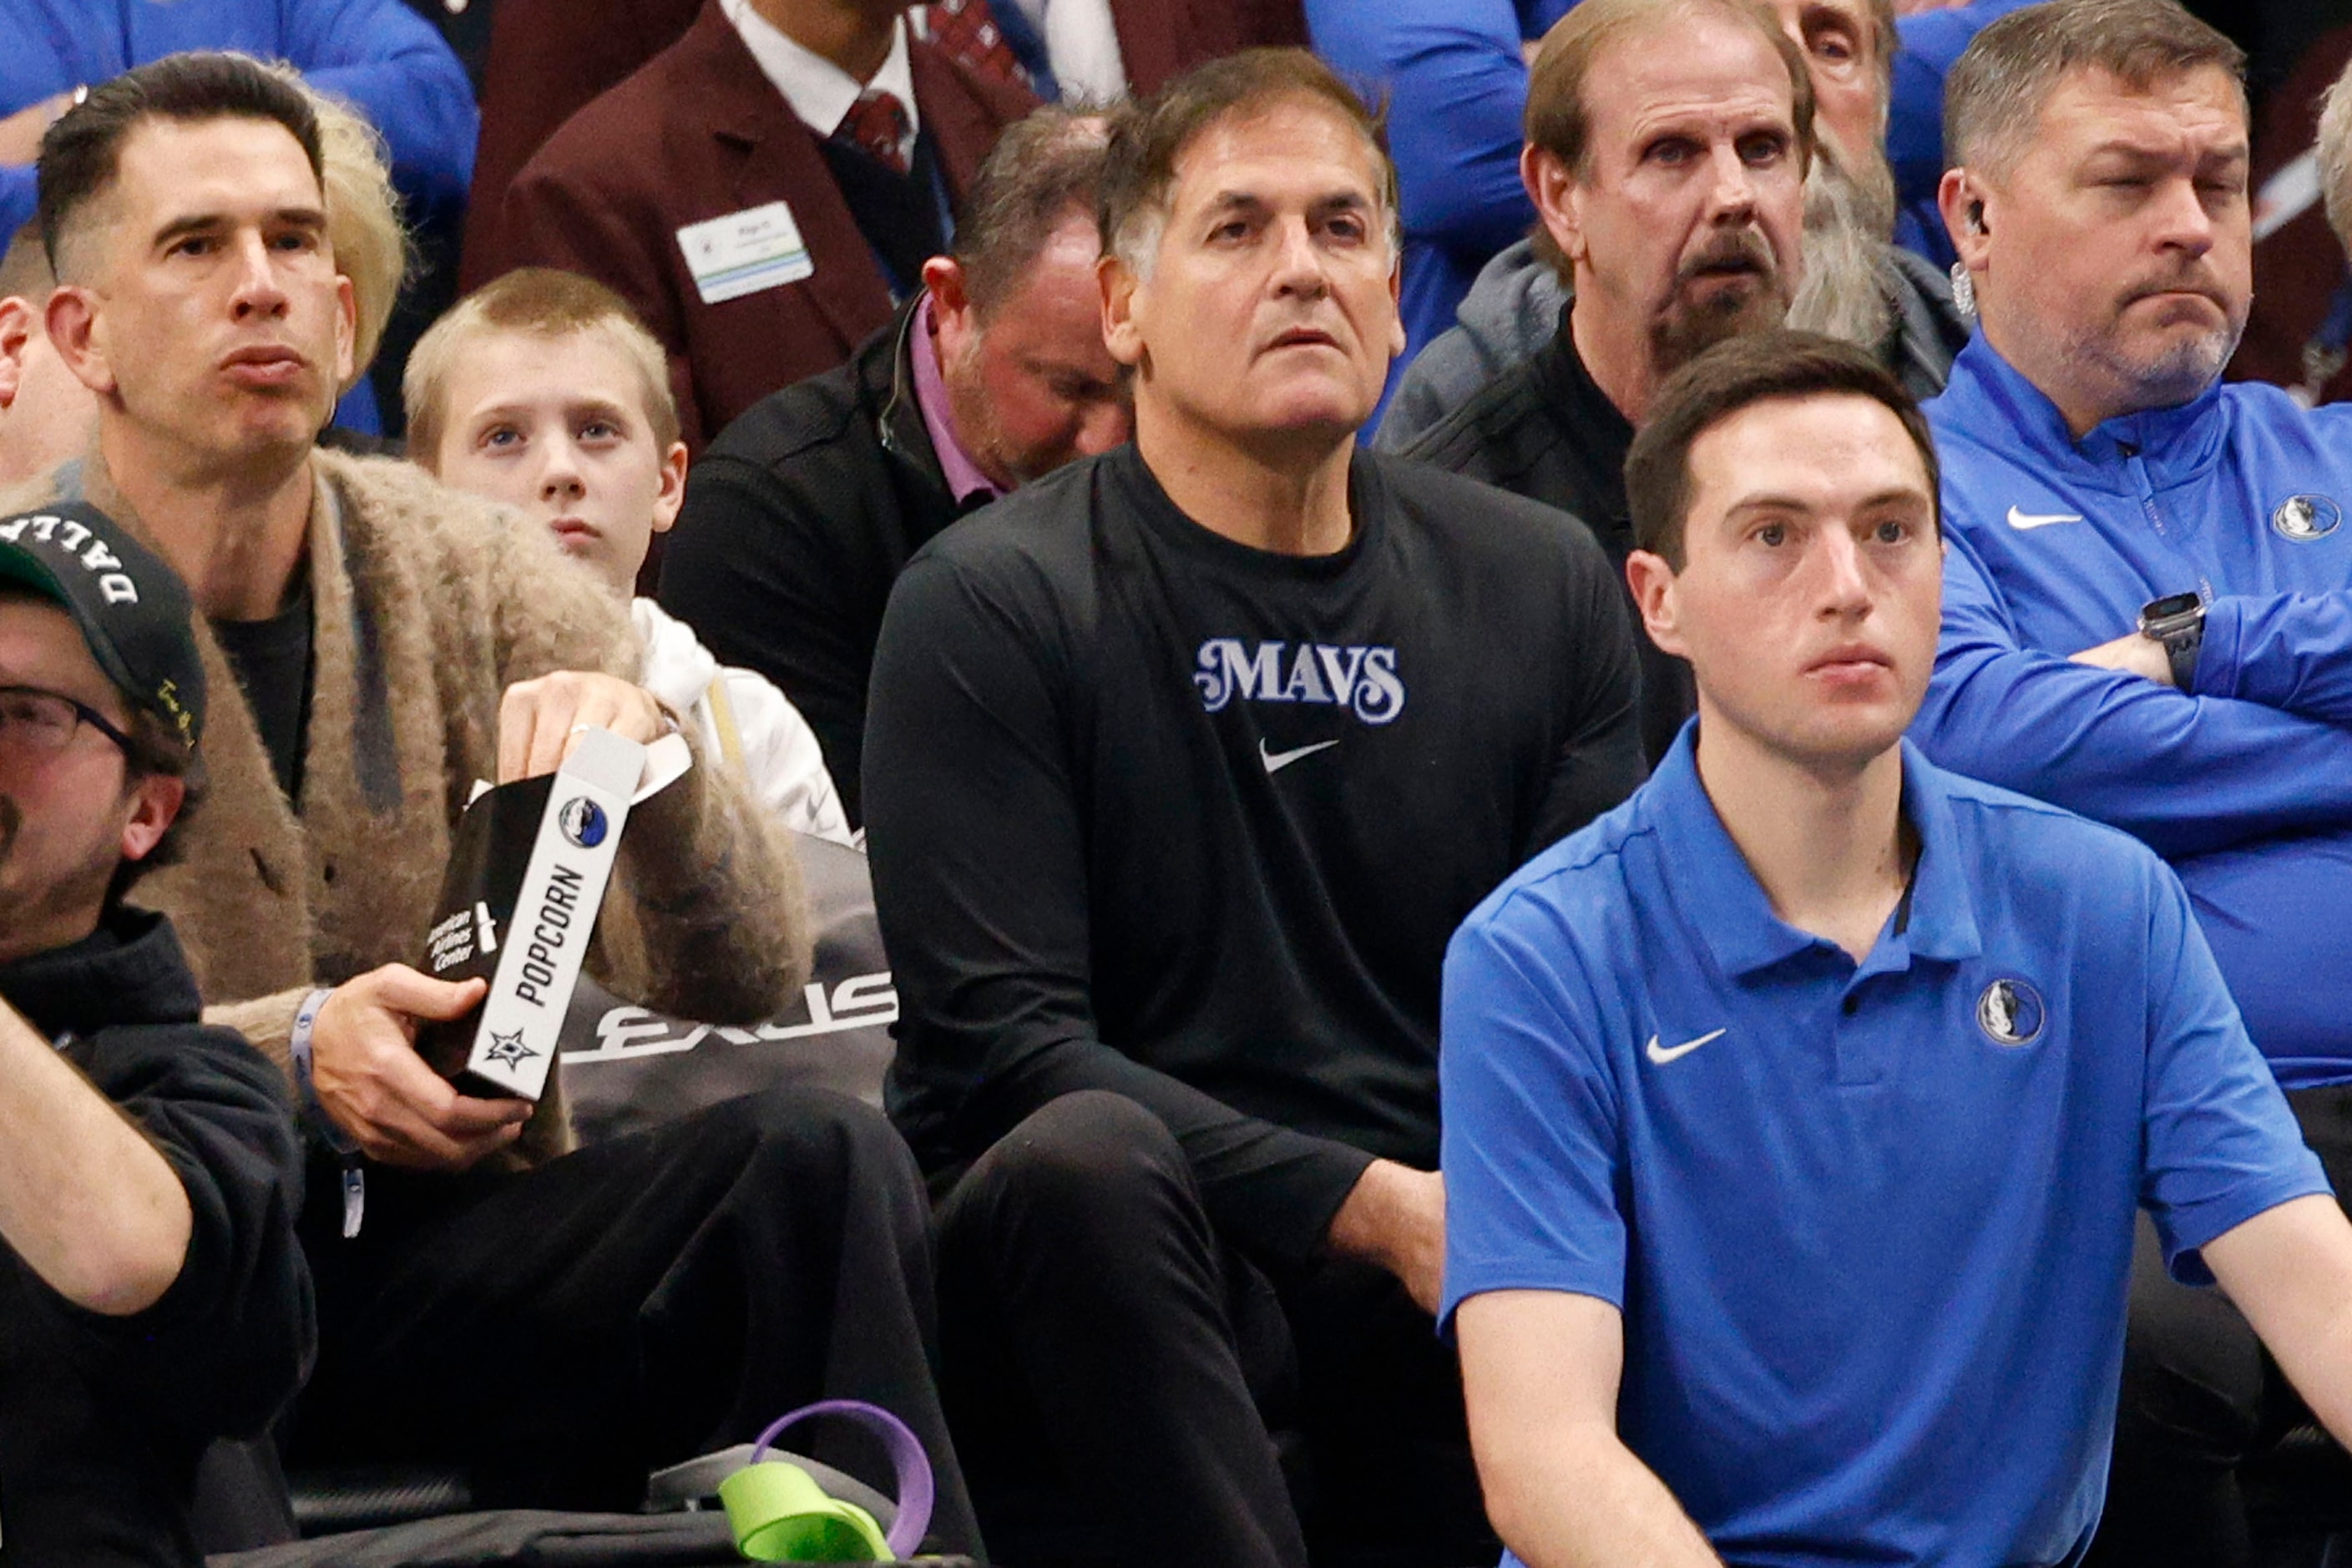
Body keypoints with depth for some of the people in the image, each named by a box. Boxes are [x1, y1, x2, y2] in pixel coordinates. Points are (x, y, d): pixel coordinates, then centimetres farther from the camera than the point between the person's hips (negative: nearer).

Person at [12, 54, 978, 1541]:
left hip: (450, 1251, 3)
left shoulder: (479, 581, 8)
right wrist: (292, 1053, -27)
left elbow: (744, 971, -1)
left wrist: (642, 748, -22)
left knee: (817, 1155, -26)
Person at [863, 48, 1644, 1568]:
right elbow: (996, 1038, -9)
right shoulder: (989, 604, 0)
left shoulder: (1543, 587, 13)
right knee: (1087, 1158, -37)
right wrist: (1370, 1208, -17)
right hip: (1113, 1268, -3)